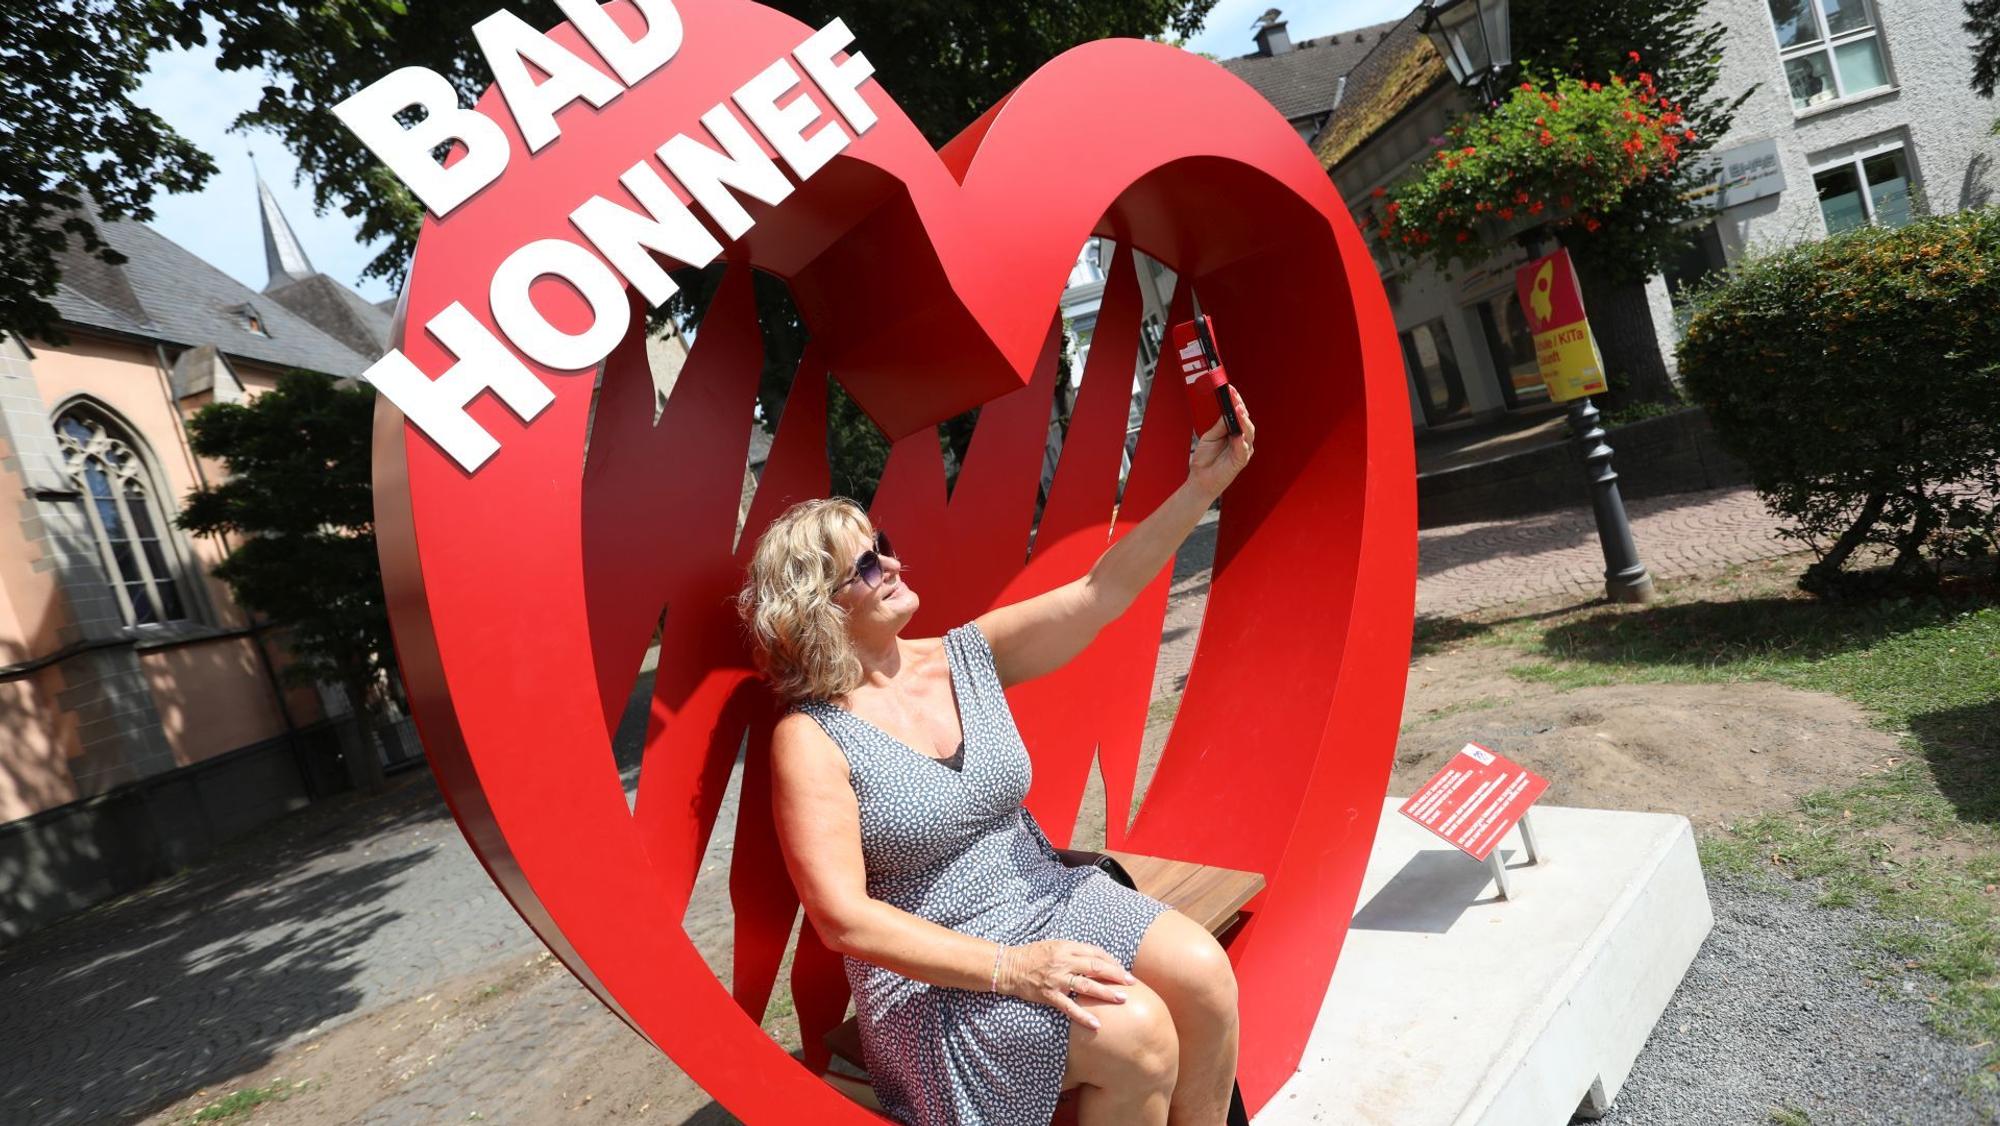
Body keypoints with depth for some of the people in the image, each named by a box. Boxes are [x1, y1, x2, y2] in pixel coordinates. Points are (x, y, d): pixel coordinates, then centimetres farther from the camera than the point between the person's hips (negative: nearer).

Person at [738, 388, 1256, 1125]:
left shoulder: (969, 657, 1)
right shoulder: (812, 738, -15)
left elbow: (1103, 593, -6)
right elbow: (843, 919, -20)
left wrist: (1202, 484, -17)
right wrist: (1009, 968, -26)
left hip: (1047, 899, 5)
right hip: (931, 970, -5)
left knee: (1202, 972, -17)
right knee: (1136, 1033, -24)